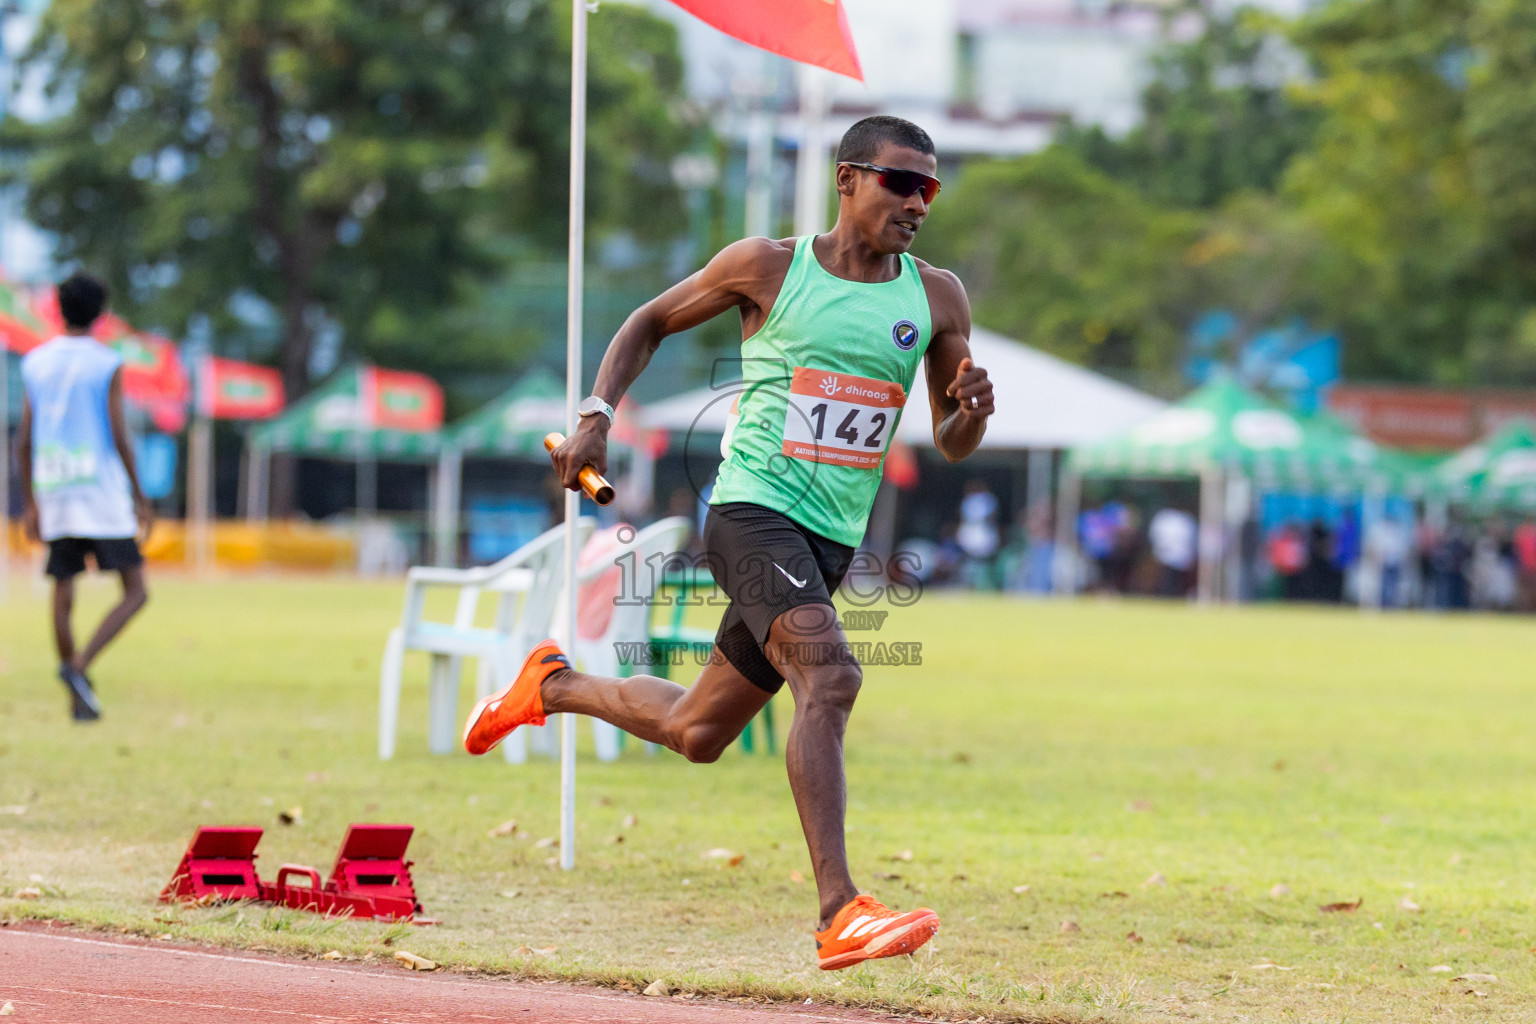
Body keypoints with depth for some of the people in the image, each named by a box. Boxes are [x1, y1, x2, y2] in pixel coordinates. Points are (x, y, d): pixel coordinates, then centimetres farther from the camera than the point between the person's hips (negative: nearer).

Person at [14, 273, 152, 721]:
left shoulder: (35, 363, 9)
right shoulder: (107, 365, -4)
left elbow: (23, 441, 9)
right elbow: (119, 436, -9)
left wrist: (31, 502, 17)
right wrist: (140, 497, -1)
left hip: (54, 498, 5)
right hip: (103, 492, -5)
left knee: (63, 596, 8)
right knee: (135, 592, -1)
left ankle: (78, 699, 8)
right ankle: (79, 666, -20)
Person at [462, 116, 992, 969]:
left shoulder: (937, 298, 7)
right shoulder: (768, 267, -2)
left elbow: (953, 445, 11)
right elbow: (651, 323, 12)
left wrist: (972, 409, -12)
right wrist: (597, 416, -2)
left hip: (831, 541, 6)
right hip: (754, 508, -6)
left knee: (696, 732, 16)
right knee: (830, 676, -30)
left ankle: (555, 685, 45)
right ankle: (841, 912, -37)